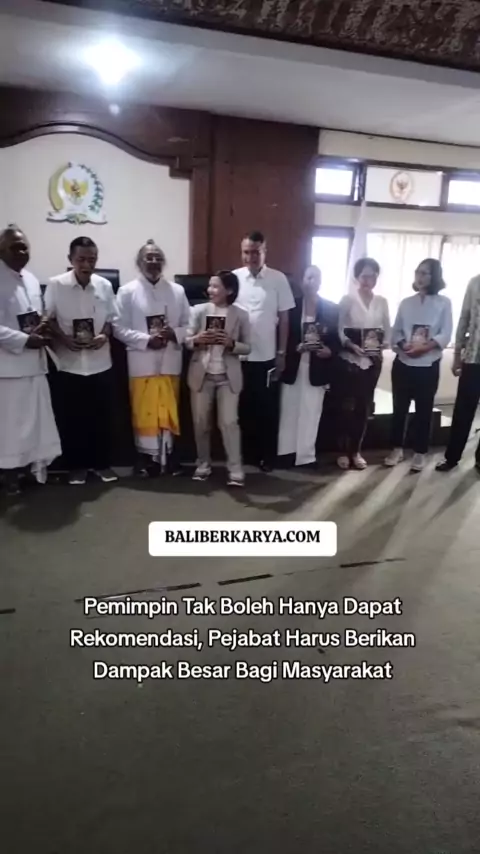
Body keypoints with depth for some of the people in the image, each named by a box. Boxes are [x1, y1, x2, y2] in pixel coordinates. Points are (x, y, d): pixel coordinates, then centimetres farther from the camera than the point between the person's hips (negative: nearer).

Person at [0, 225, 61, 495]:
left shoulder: (32, 279, 13)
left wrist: (43, 330, 0)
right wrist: (24, 340, -21)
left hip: (34, 362, 7)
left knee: (38, 419, 12)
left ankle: (39, 466, 24)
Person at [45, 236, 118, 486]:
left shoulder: (105, 285, 2)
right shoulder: (55, 285, -4)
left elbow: (110, 319, 9)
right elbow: (48, 319, 0)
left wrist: (104, 336, -12)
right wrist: (64, 339, -17)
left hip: (100, 363, 2)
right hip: (69, 364, -2)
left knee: (101, 416, 8)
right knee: (71, 418, 5)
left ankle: (102, 463, 22)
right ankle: (76, 466, 19)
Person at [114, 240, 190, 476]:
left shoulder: (177, 290, 8)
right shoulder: (127, 291, 0)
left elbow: (188, 324, 7)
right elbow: (120, 328, -5)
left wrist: (175, 334, -14)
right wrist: (146, 340, -17)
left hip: (170, 361, 3)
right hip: (142, 361, -2)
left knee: (169, 411, 9)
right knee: (144, 411, 2)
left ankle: (168, 455, 21)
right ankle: (148, 457, 14)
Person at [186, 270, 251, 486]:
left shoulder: (241, 315, -1)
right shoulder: (199, 310, 1)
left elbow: (247, 347, 1)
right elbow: (186, 340, 1)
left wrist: (231, 344, -19)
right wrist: (197, 339, -21)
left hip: (228, 376, -2)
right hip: (202, 374, 2)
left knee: (229, 422, -3)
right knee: (201, 422, 8)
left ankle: (235, 470, 5)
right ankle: (203, 465, 23)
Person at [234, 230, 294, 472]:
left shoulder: (278, 279, -2)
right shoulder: (234, 277, 1)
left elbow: (284, 319, 2)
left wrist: (282, 354, 0)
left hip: (267, 357, -1)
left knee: (268, 409, 7)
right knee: (245, 408, 11)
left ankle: (267, 455, 20)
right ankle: (248, 453, 25)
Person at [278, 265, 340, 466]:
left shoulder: (331, 308, 5)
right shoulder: (292, 305, 2)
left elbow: (337, 339, 3)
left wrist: (330, 350, -16)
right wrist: (295, 347, -18)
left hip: (317, 369, 0)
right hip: (293, 367, 0)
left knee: (310, 414, 4)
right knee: (289, 412, 6)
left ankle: (306, 456, 13)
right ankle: (285, 454, 15)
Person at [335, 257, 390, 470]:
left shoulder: (382, 302, 7)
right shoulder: (347, 300, -2)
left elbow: (387, 331, 8)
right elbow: (338, 330, -6)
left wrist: (382, 345, -12)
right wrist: (352, 345, -21)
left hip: (372, 361, 3)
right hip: (348, 360, -3)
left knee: (364, 406, 8)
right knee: (345, 406, 1)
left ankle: (356, 450, 20)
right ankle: (343, 451, 13)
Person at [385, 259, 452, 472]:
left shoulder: (444, 303, 0)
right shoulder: (406, 302, 8)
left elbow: (445, 335, -7)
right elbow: (395, 331, 6)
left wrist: (424, 347, -21)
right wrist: (403, 345, -15)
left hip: (428, 366, -2)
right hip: (402, 363, 3)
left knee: (424, 410, 4)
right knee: (400, 408, 8)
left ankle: (419, 453, 16)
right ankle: (397, 449, 22)